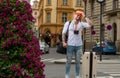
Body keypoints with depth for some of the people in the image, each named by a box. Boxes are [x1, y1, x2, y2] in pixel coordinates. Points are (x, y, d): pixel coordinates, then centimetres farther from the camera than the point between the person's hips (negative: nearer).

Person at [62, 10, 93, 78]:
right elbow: (63, 33, 2)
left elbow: (90, 24, -11)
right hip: (70, 45, -1)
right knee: (68, 61, 4)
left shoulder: (81, 24, 3)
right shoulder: (68, 23, 2)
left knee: (78, 61, 8)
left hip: (79, 45, 2)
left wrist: (84, 17, -6)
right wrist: (63, 42, -8)